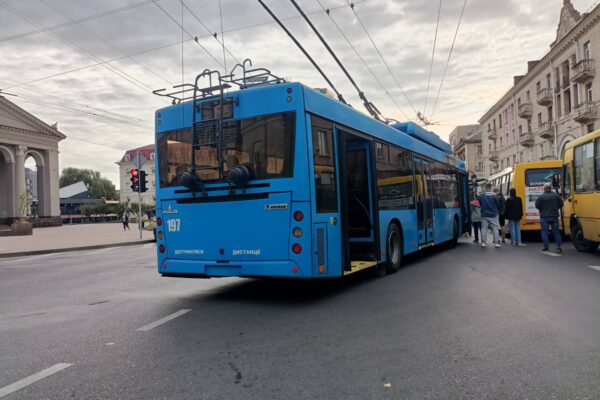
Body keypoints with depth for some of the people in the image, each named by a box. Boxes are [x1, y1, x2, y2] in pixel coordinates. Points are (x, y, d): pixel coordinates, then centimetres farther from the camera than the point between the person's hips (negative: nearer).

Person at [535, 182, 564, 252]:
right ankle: (558, 246, 7)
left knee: (544, 232, 3)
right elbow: (561, 204, 9)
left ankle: (546, 247, 0)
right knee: (556, 232, 12)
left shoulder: (541, 197, -12)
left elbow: (537, 206, -7)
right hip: (554, 217, 3)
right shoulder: (556, 196, 1)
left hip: (544, 217, -3)